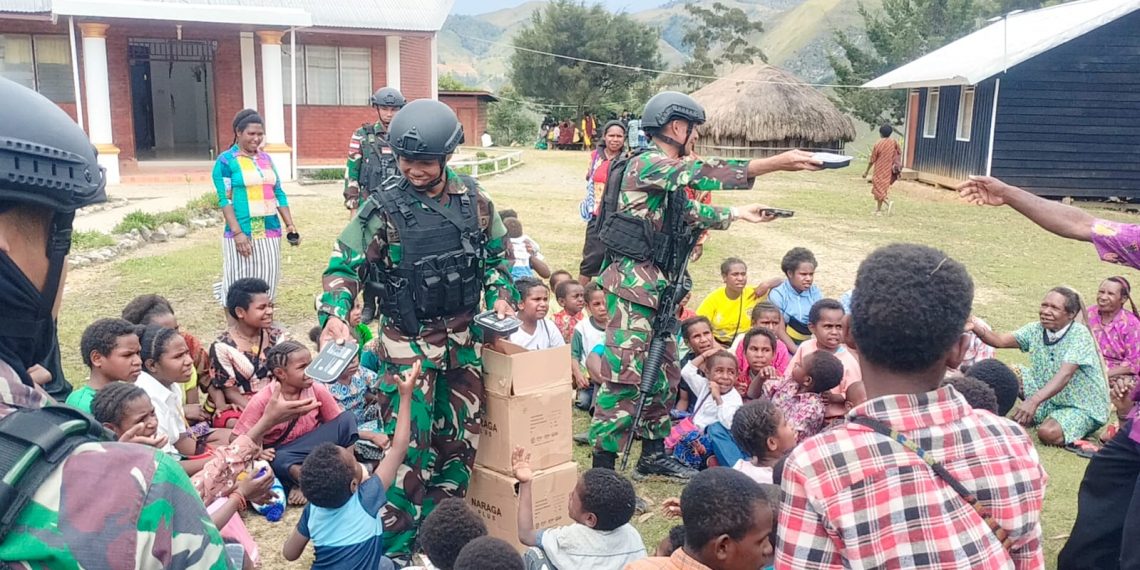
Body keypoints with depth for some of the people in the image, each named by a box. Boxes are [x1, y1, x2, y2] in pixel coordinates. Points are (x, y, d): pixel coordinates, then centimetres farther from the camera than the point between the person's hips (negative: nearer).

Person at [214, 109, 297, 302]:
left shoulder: (266, 158, 13)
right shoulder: (226, 161, -4)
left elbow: (278, 193, 15)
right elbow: (225, 199, -9)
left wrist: (290, 225, 8)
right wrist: (237, 232, -17)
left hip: (271, 232, 5)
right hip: (243, 234, -5)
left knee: (267, 286, 8)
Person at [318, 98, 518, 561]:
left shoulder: (473, 199, -1)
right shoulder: (385, 209, -12)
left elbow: (497, 254, 13)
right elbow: (344, 264, -11)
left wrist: (501, 296, -1)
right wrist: (335, 315, -27)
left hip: (463, 337, 5)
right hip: (408, 342, -4)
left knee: (460, 435, 13)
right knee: (408, 443, -4)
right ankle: (397, 544, 12)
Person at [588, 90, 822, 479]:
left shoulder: (668, 172, 17)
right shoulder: (646, 164, -13)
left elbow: (694, 213, 31)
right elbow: (705, 172, -26)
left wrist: (740, 213, 31)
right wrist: (777, 163, -28)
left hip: (658, 284, 10)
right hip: (633, 282, -10)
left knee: (662, 371, 16)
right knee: (625, 375, -11)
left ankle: (654, 454, 29)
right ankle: (602, 467, -6)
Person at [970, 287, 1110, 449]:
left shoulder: (1080, 334, -22)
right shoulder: (1036, 329, -3)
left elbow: (1065, 374, -35)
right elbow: (1001, 340, -14)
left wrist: (1033, 401, -49)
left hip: (1083, 408, -6)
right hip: (1049, 400, 6)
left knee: (1047, 433, -32)